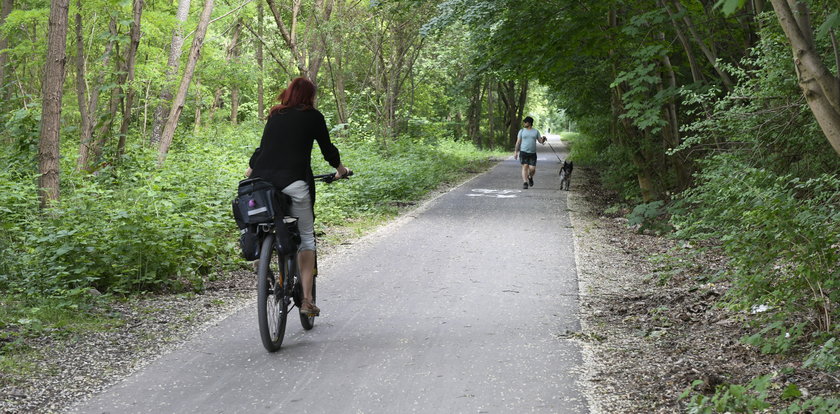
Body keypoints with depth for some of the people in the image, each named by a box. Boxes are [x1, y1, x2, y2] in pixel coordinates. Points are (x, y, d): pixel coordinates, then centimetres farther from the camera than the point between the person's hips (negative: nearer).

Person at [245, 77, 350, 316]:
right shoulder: (312, 116, 9)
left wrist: (251, 169, 45)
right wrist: (340, 168, 32)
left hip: (262, 179, 4)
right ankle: (307, 300, 3)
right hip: (293, 182, -4)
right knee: (306, 239, 6)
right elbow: (327, 148, 14)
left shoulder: (275, 116, 21)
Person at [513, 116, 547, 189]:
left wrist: (543, 139, -18)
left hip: (533, 153, 1)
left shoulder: (536, 131, 7)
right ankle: (525, 183, -9)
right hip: (523, 152, -1)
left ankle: (530, 177, 26)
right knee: (525, 167, -10)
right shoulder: (522, 131, 5)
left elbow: (540, 141, 6)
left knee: (532, 169, -5)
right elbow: (518, 142, 3)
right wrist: (516, 152, -3)